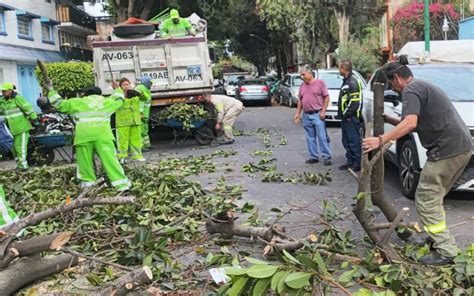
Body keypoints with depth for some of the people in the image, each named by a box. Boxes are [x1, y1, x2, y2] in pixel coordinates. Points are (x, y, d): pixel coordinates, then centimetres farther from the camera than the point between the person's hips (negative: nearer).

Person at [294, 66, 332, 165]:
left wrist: (323, 111, -12)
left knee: (322, 137, -6)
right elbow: (300, 100, 18)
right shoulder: (302, 86, 14)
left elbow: (326, 97, -5)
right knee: (310, 138, 8)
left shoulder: (320, 83, -2)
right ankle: (313, 157, 16)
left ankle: (327, 157, -1)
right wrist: (297, 113, 12)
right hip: (306, 116, 6)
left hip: (317, 115, -6)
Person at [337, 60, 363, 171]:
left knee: (354, 140, -6)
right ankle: (350, 162, 23)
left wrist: (346, 113, -17)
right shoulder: (346, 81, 18)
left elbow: (354, 102, -23)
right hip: (346, 117, 11)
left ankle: (357, 163, -1)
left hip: (351, 117, -11)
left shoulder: (353, 82, -15)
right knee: (347, 141, 15)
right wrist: (343, 114, 15)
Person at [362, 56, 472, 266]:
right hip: (462, 146, 10)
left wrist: (381, 140, -23)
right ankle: (438, 238, 27)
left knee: (426, 199, -4)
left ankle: (445, 251, -2)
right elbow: (418, 124, 29)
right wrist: (390, 120, 25)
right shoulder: (424, 86, 25)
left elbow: (410, 123, -23)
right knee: (434, 197, 19)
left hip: (447, 149, -10)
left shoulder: (411, 90, -8)